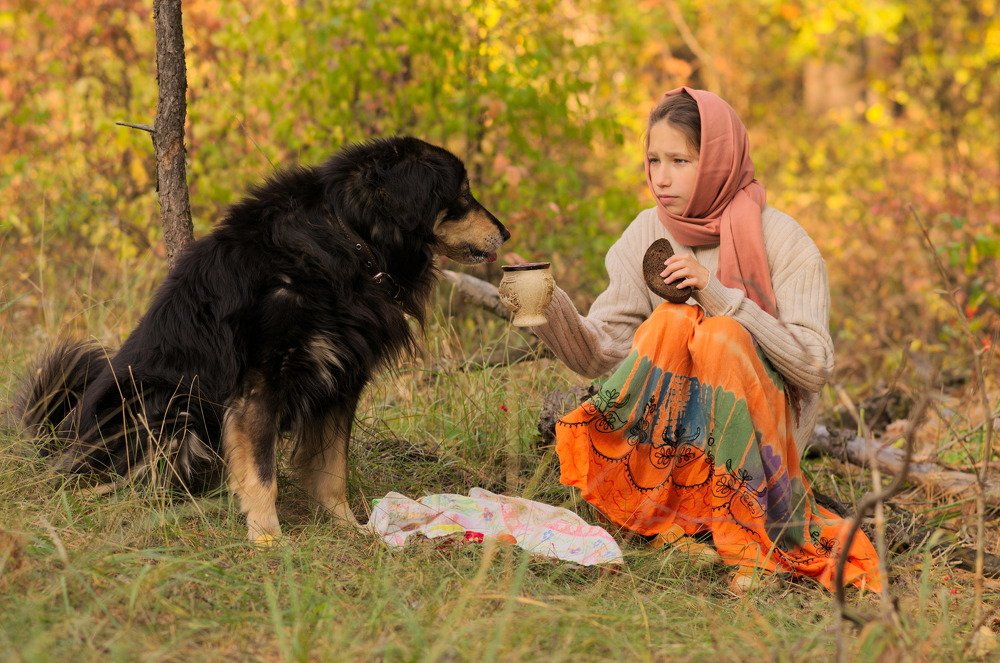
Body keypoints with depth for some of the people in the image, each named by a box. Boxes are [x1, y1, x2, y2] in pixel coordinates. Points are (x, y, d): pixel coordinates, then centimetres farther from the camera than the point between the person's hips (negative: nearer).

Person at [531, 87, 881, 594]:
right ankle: (668, 517, -20)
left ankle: (743, 537, -25)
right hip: (671, 432, 2)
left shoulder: (781, 240, -8)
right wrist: (552, 308, -25)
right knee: (673, 321, -24)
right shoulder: (647, 234, 2)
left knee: (722, 336, -30)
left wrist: (723, 298, -24)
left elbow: (815, 365, -16)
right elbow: (598, 354, -5)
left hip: (761, 432, -2)